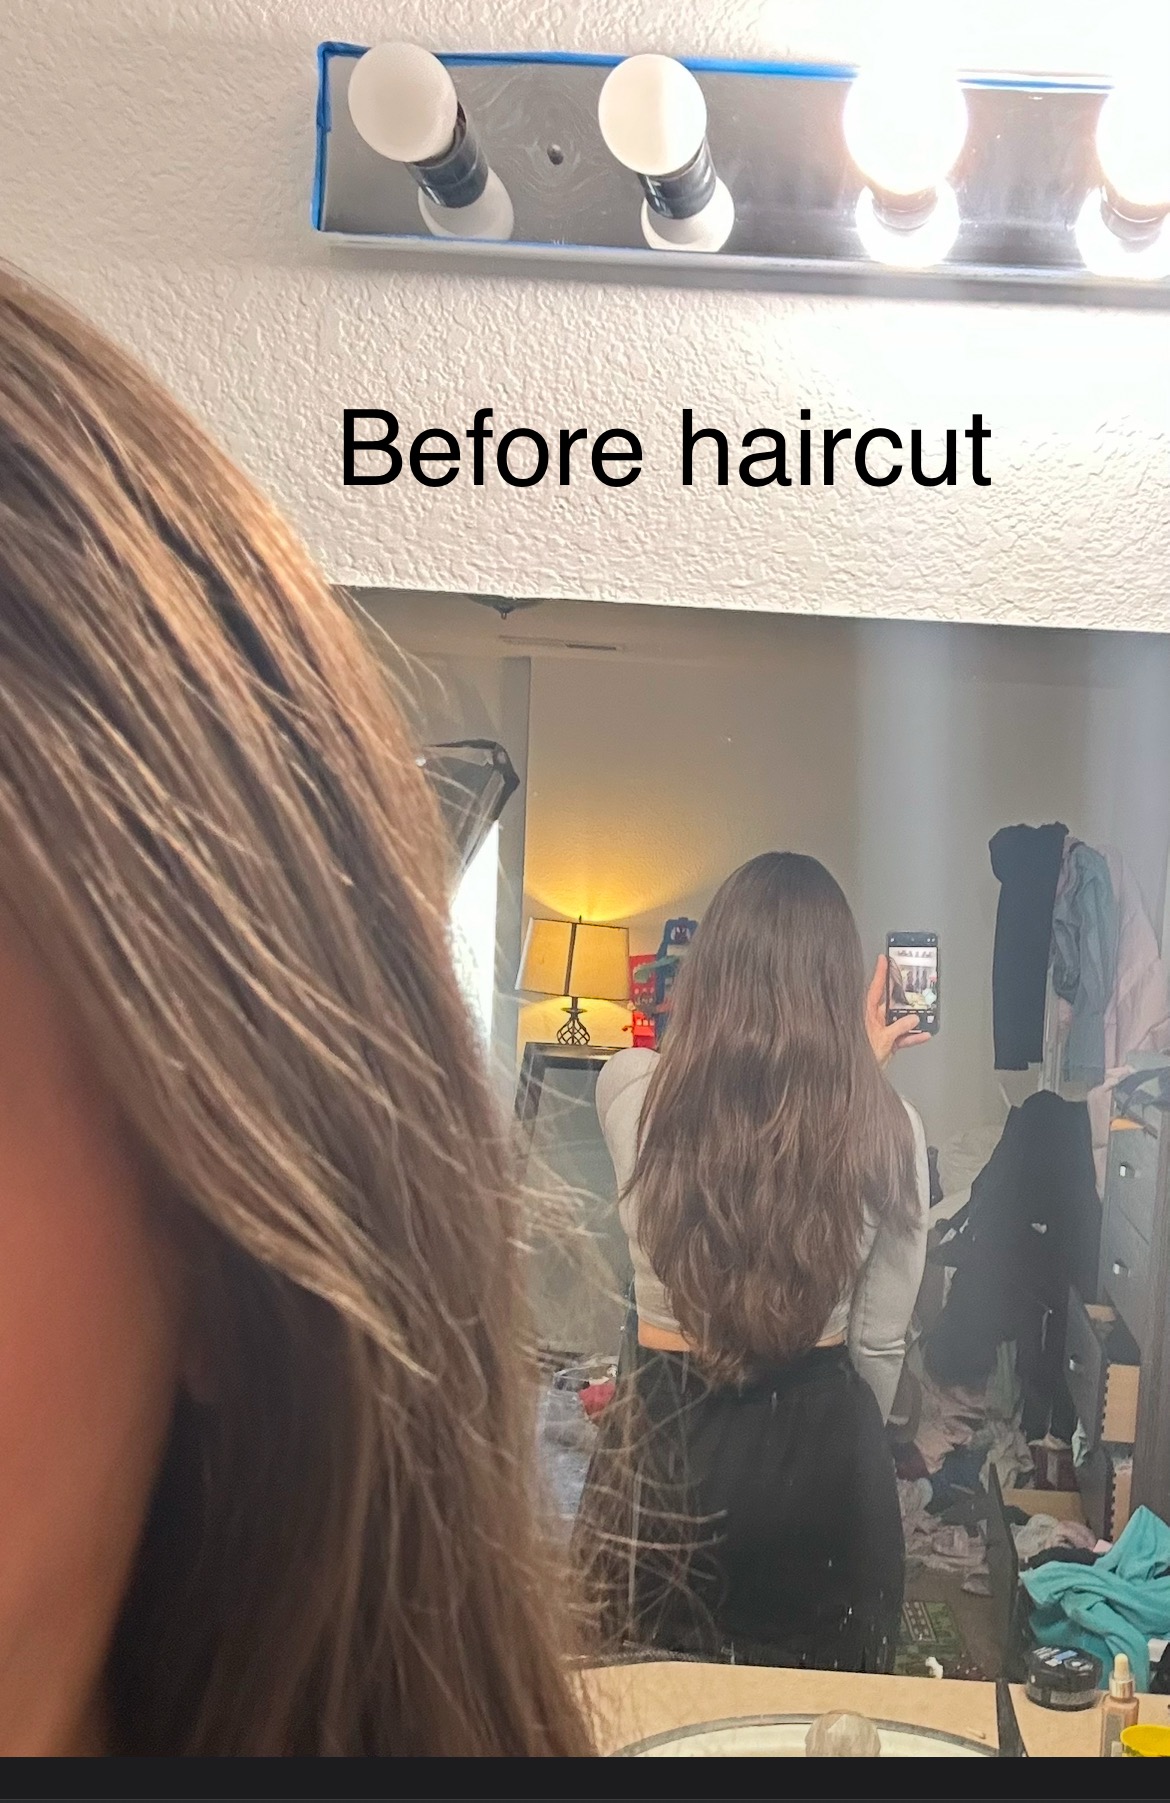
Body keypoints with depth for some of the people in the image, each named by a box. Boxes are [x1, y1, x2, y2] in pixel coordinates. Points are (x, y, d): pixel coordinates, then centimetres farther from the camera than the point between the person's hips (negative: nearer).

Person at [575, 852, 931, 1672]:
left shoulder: (631, 1091, -13)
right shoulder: (887, 1127, -13)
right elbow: (880, 1342, -3)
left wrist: (843, 1067, 21)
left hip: (663, 1443, 0)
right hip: (818, 1447, 0)